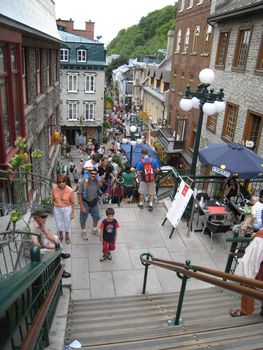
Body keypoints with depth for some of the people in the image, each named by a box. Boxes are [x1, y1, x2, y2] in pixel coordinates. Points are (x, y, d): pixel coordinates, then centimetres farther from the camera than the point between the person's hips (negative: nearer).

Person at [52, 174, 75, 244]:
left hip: (67, 208, -2)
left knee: (67, 223, 18)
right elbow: (53, 199, 0)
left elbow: (72, 202, -11)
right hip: (57, 208, 2)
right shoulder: (54, 189, -16)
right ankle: (60, 236, 49)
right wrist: (53, 209, 10)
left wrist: (72, 213, -7)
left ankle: (67, 236, 46)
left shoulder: (70, 190, -23)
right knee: (59, 223, 20)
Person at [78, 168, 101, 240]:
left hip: (94, 202, 4)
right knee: (83, 218, 13)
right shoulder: (83, 181, -23)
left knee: (96, 217, 19)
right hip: (85, 202, -4)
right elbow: (79, 194, -19)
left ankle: (94, 230, 46)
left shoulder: (97, 181, -10)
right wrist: (82, 207, -18)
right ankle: (83, 232, 38)